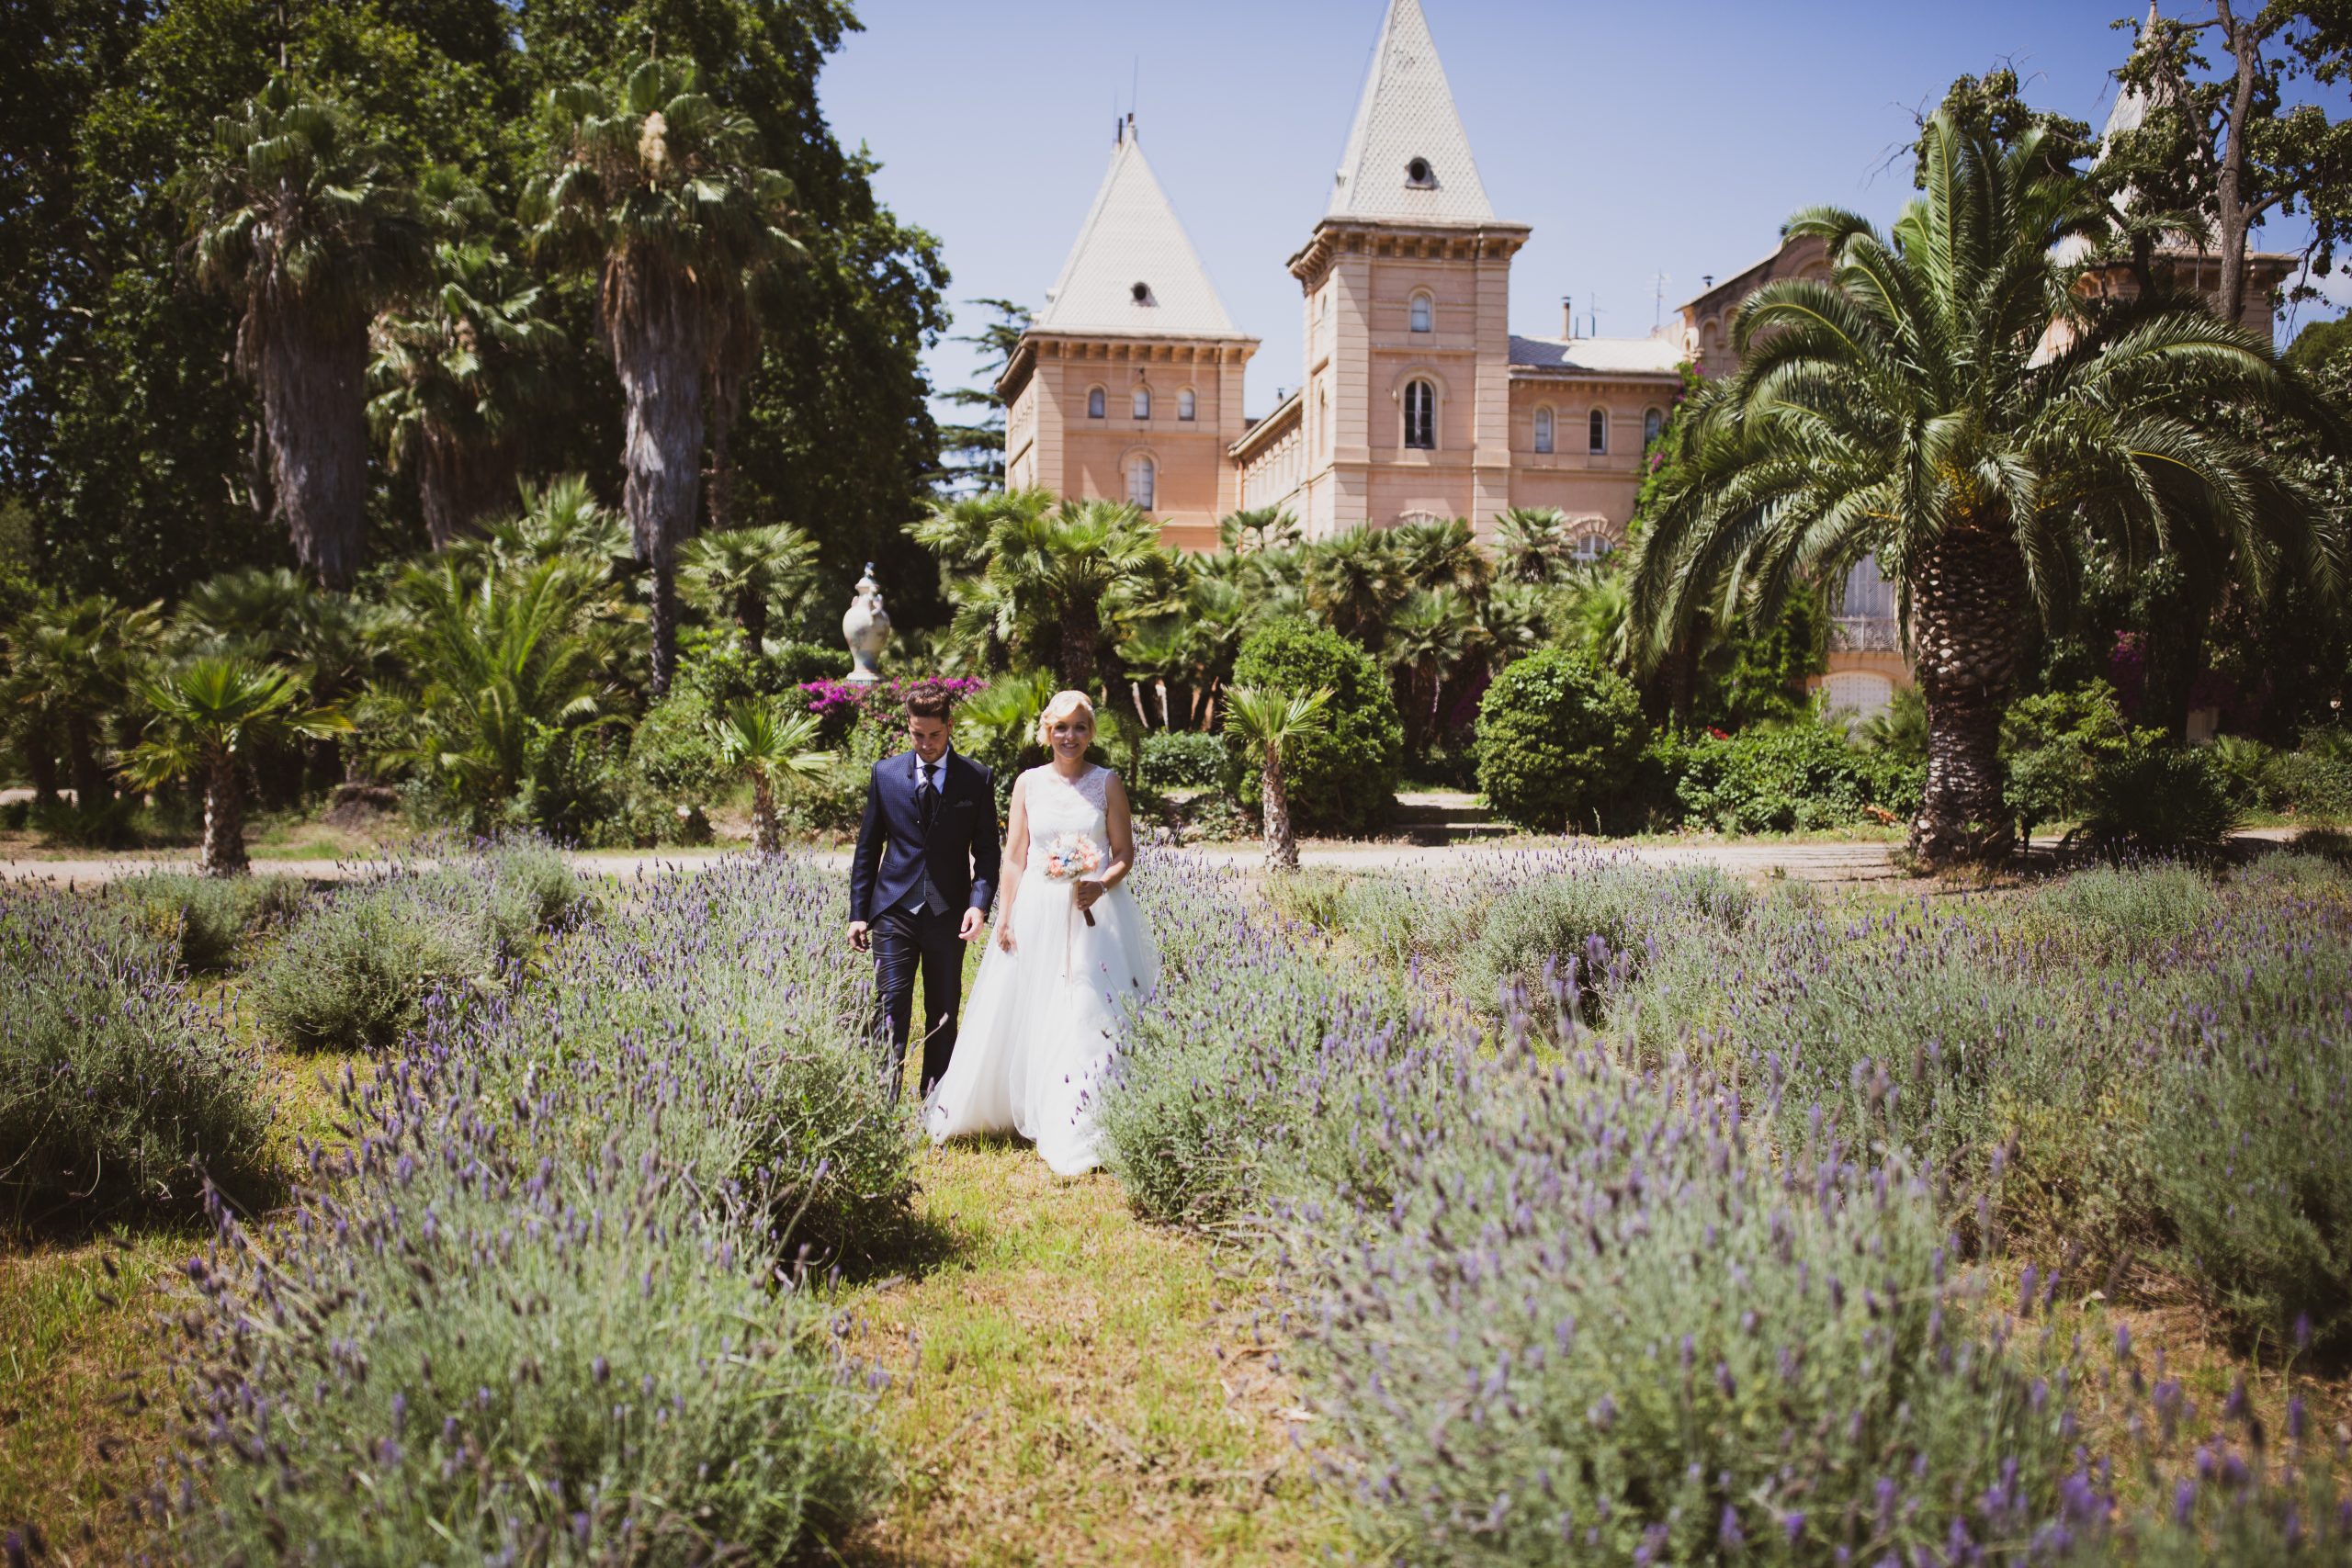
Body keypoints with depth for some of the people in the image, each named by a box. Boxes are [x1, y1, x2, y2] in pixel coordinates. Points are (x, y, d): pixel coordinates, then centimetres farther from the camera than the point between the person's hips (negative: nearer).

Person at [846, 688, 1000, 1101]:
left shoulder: (976, 779, 1)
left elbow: (987, 851, 3)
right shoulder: (885, 773, 3)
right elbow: (867, 848, 8)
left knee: (943, 1014, 8)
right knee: (891, 1009, -6)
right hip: (895, 909, 0)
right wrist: (859, 912, 4)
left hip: (949, 913, 0)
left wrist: (979, 904, -12)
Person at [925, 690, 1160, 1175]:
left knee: (1091, 1019, -4)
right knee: (1030, 1018, 7)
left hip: (1095, 912, -2)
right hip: (1037, 912, 2)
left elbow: (1125, 854, 2)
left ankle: (1084, 1130, 4)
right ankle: (1029, 1111, 23)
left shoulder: (1107, 783, 2)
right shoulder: (1029, 783, 6)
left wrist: (1101, 884, -18)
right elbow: (1014, 857, 6)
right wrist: (1005, 918, -1)